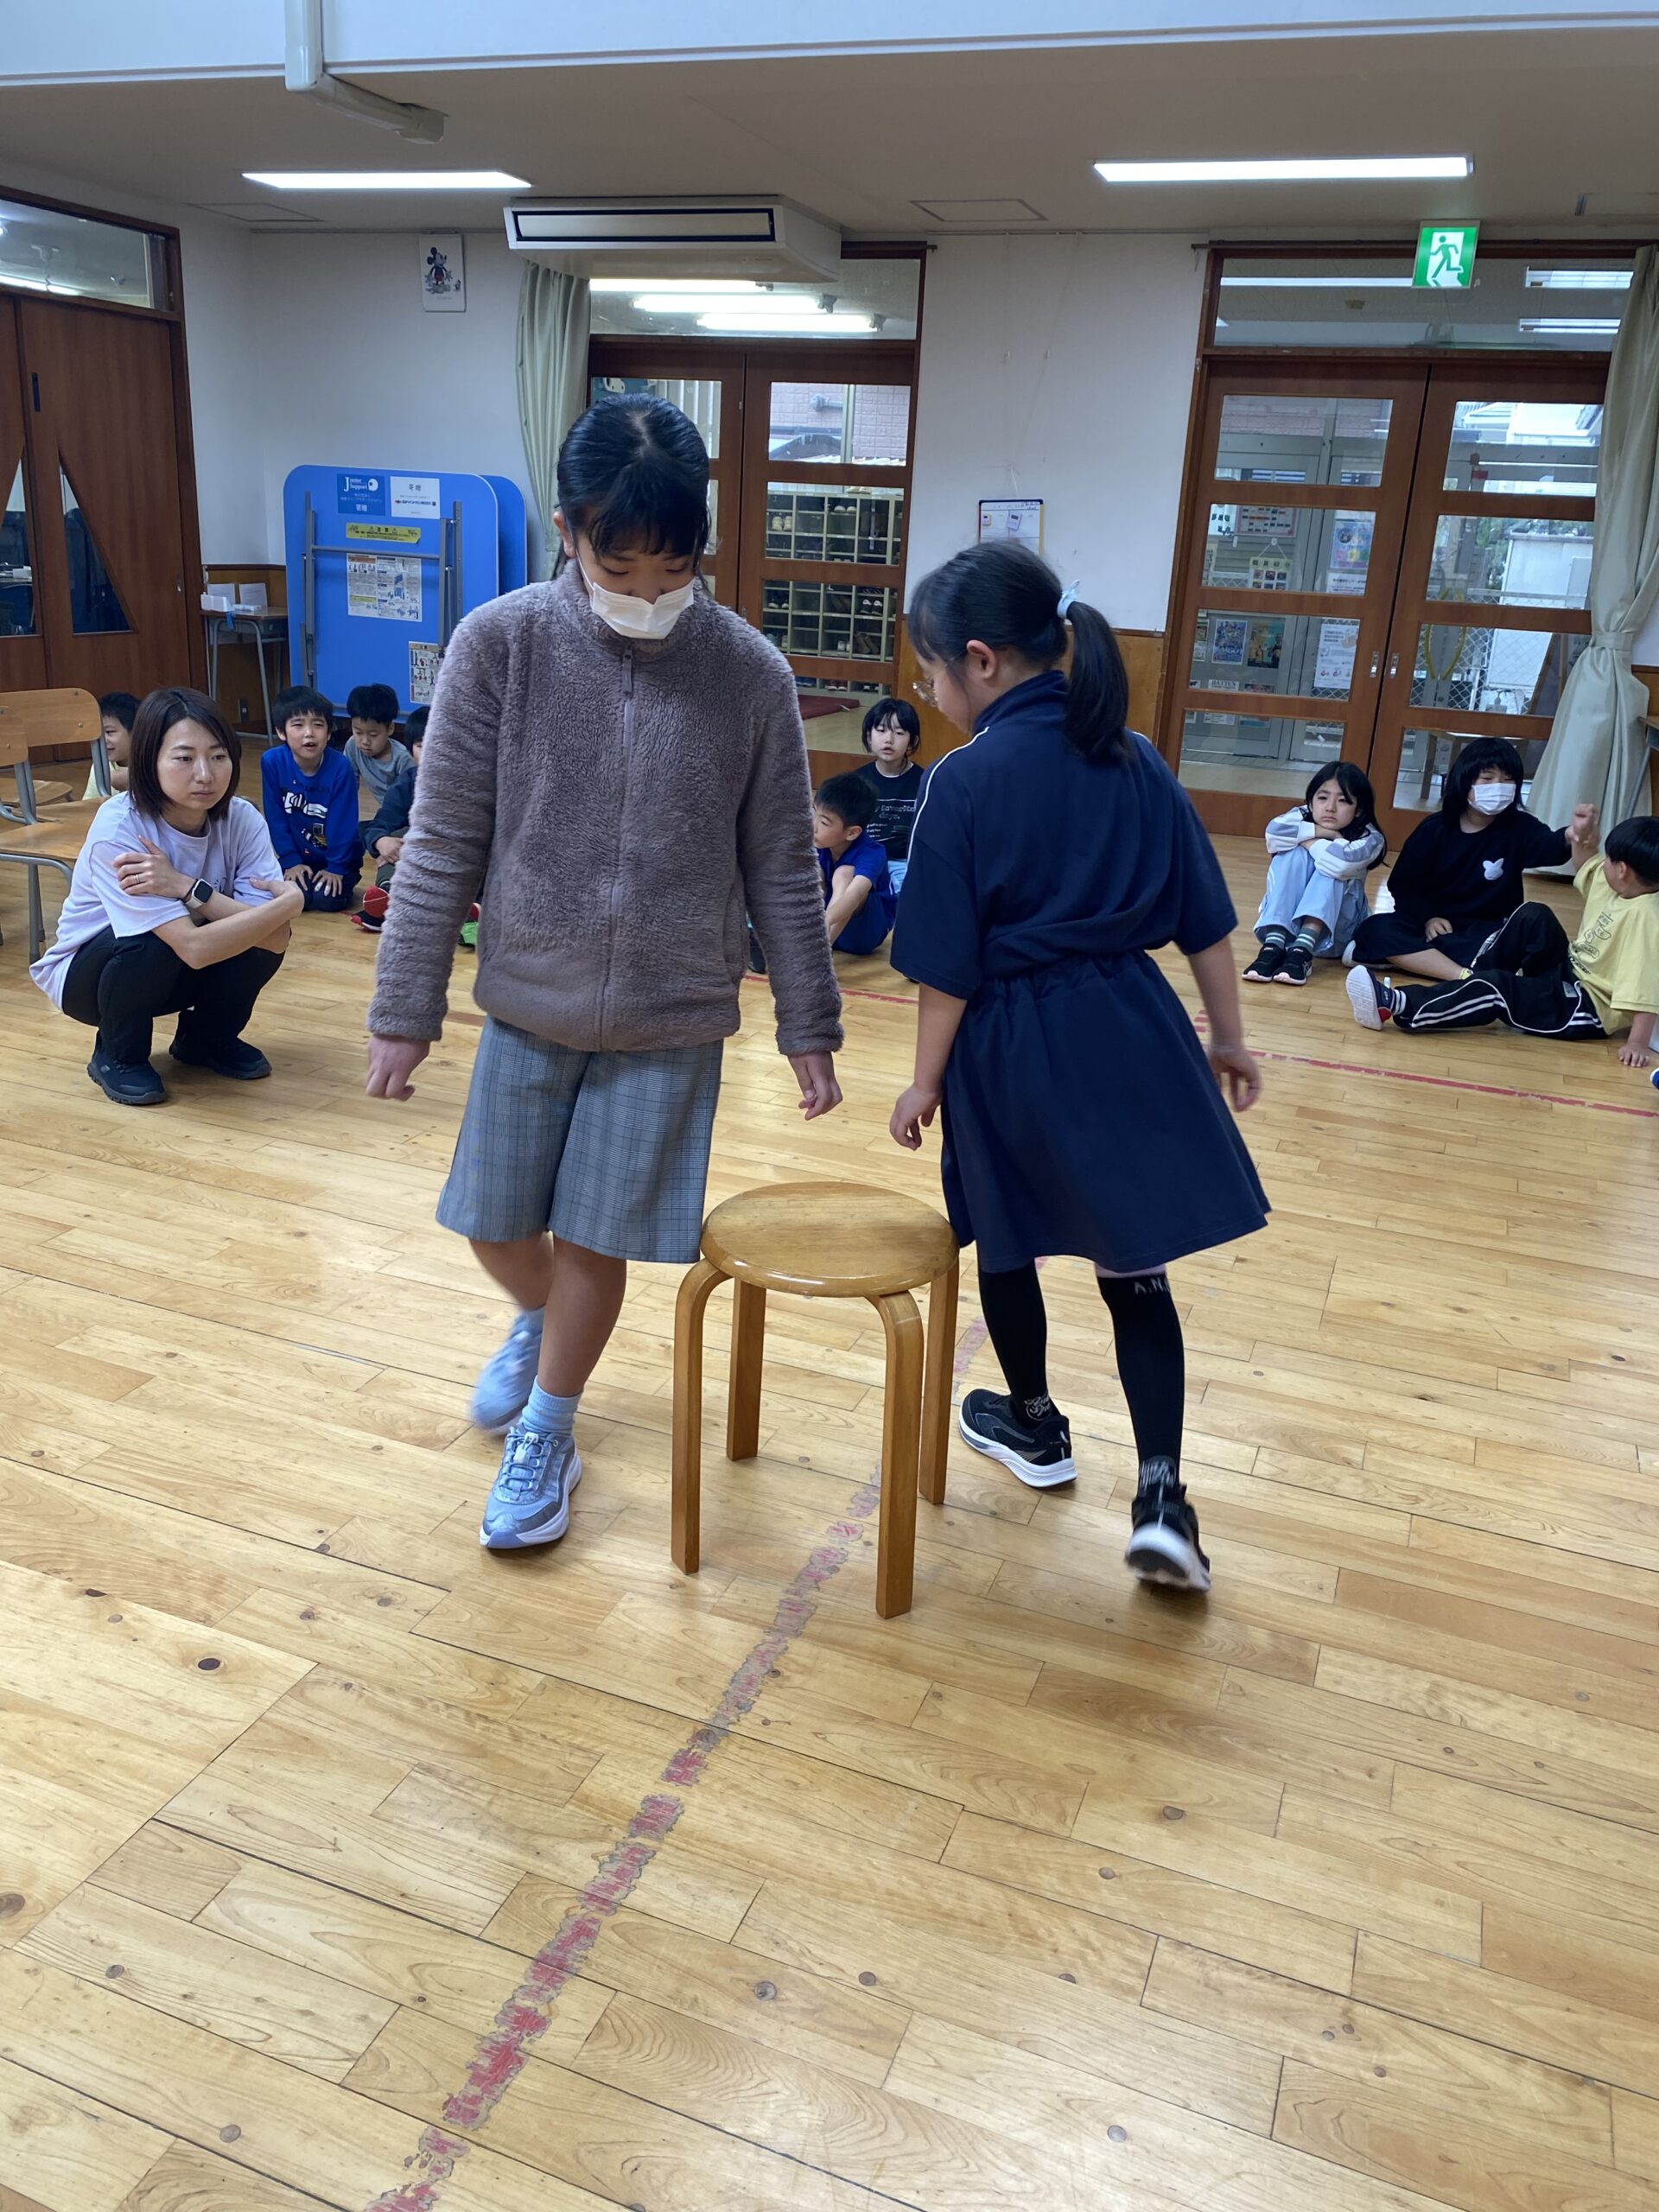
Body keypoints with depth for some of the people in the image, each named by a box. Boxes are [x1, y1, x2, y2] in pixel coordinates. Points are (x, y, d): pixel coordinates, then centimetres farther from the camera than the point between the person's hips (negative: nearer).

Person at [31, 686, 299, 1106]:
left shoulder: (243, 819, -19)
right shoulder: (116, 829, -31)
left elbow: (276, 938, -29)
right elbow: (194, 947, -39)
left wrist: (187, 889, -38)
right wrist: (289, 902, -33)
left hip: (175, 974, 4)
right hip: (88, 973, -4)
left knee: (261, 934, -23)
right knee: (153, 939, -35)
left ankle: (206, 1038, 5)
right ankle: (117, 1056, -5)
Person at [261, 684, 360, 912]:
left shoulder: (340, 767, -20)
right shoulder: (272, 762, -15)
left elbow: (343, 822, -14)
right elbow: (276, 817, -8)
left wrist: (336, 867, -14)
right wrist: (291, 861, -10)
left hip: (337, 858, -2)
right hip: (299, 856, 2)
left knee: (328, 899, -22)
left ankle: (342, 879, 12)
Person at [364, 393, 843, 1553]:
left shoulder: (751, 671, -9)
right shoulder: (500, 643, -10)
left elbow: (782, 870, -2)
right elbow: (443, 844, -6)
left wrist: (810, 1028, 1)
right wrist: (405, 1010, -4)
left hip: (672, 1022, -1)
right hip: (529, 1005, 1)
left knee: (596, 1240, 7)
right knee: (494, 1221, 13)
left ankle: (546, 1435, 32)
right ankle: (538, 1322, 48)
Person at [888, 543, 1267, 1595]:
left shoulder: (966, 780, -12)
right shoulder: (1135, 760, 2)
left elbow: (949, 964, -11)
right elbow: (1206, 921, 6)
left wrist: (927, 1080, 0)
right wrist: (1228, 1038, 16)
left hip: (1012, 1046, -3)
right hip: (1130, 1033, 4)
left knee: (1008, 1243, 20)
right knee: (1135, 1265, 11)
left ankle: (1035, 1426, 39)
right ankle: (1160, 1492, 1)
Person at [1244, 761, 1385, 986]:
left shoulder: (1370, 839, -12)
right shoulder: (1303, 817, -4)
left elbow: (1342, 861, -35)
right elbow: (1275, 833, -27)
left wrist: (1306, 839, -18)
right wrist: (1326, 834, -24)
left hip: (1335, 929, -1)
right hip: (1287, 921, 2)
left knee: (1331, 868, -26)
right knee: (1293, 854, -22)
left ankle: (1302, 951, -42)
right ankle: (1274, 945, -36)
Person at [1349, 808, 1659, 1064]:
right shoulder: (1613, 885, 2)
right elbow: (1587, 864, 22)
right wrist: (1582, 834, 0)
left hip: (1588, 1007, -10)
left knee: (1496, 989, -25)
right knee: (1532, 916, 4)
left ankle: (1395, 1006, -32)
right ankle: (1469, 983, 3)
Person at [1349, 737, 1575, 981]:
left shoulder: (1519, 828, -4)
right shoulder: (1434, 829, -2)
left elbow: (1551, 846, -26)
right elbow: (1402, 884, 1)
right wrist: (1427, 917, -17)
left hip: (1486, 931, 0)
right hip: (1435, 925, 1)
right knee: (1376, 929, -29)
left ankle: (1407, 955, -34)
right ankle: (1466, 976, -41)